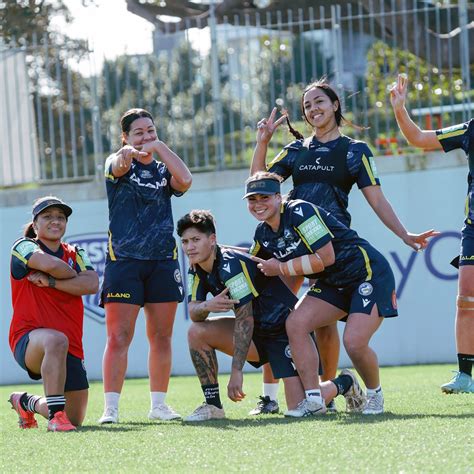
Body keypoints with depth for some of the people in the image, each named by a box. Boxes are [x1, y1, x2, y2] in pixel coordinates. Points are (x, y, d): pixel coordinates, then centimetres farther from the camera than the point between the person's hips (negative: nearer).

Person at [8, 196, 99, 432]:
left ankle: (25, 403, 39)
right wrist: (74, 276, -5)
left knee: (74, 420, 9)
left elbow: (91, 285, -6)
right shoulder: (24, 247, -1)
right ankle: (56, 415, -36)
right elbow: (51, 264, -23)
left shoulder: (76, 254, 14)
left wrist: (51, 282, -14)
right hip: (28, 339, -6)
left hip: (70, 346, 6)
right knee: (56, 340, -44)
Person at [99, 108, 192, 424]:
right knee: (119, 338, -9)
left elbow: (184, 181, -8)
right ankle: (111, 408, -10)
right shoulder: (119, 164, 4)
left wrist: (160, 147, -5)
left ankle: (159, 404, 16)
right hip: (123, 259, -4)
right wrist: (125, 155, -46)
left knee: (161, 337, 6)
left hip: (163, 260, 4)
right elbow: (118, 167, -22)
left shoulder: (163, 170, 14)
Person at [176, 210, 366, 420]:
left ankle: (345, 383, 14)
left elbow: (245, 320, -26)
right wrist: (206, 306, -31)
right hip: (257, 332, 8)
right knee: (197, 331, -9)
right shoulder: (197, 270, 2)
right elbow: (193, 312, -5)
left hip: (285, 328, -8)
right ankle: (213, 405, -2)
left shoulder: (231, 265, -25)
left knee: (299, 409, -17)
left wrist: (236, 371, -28)